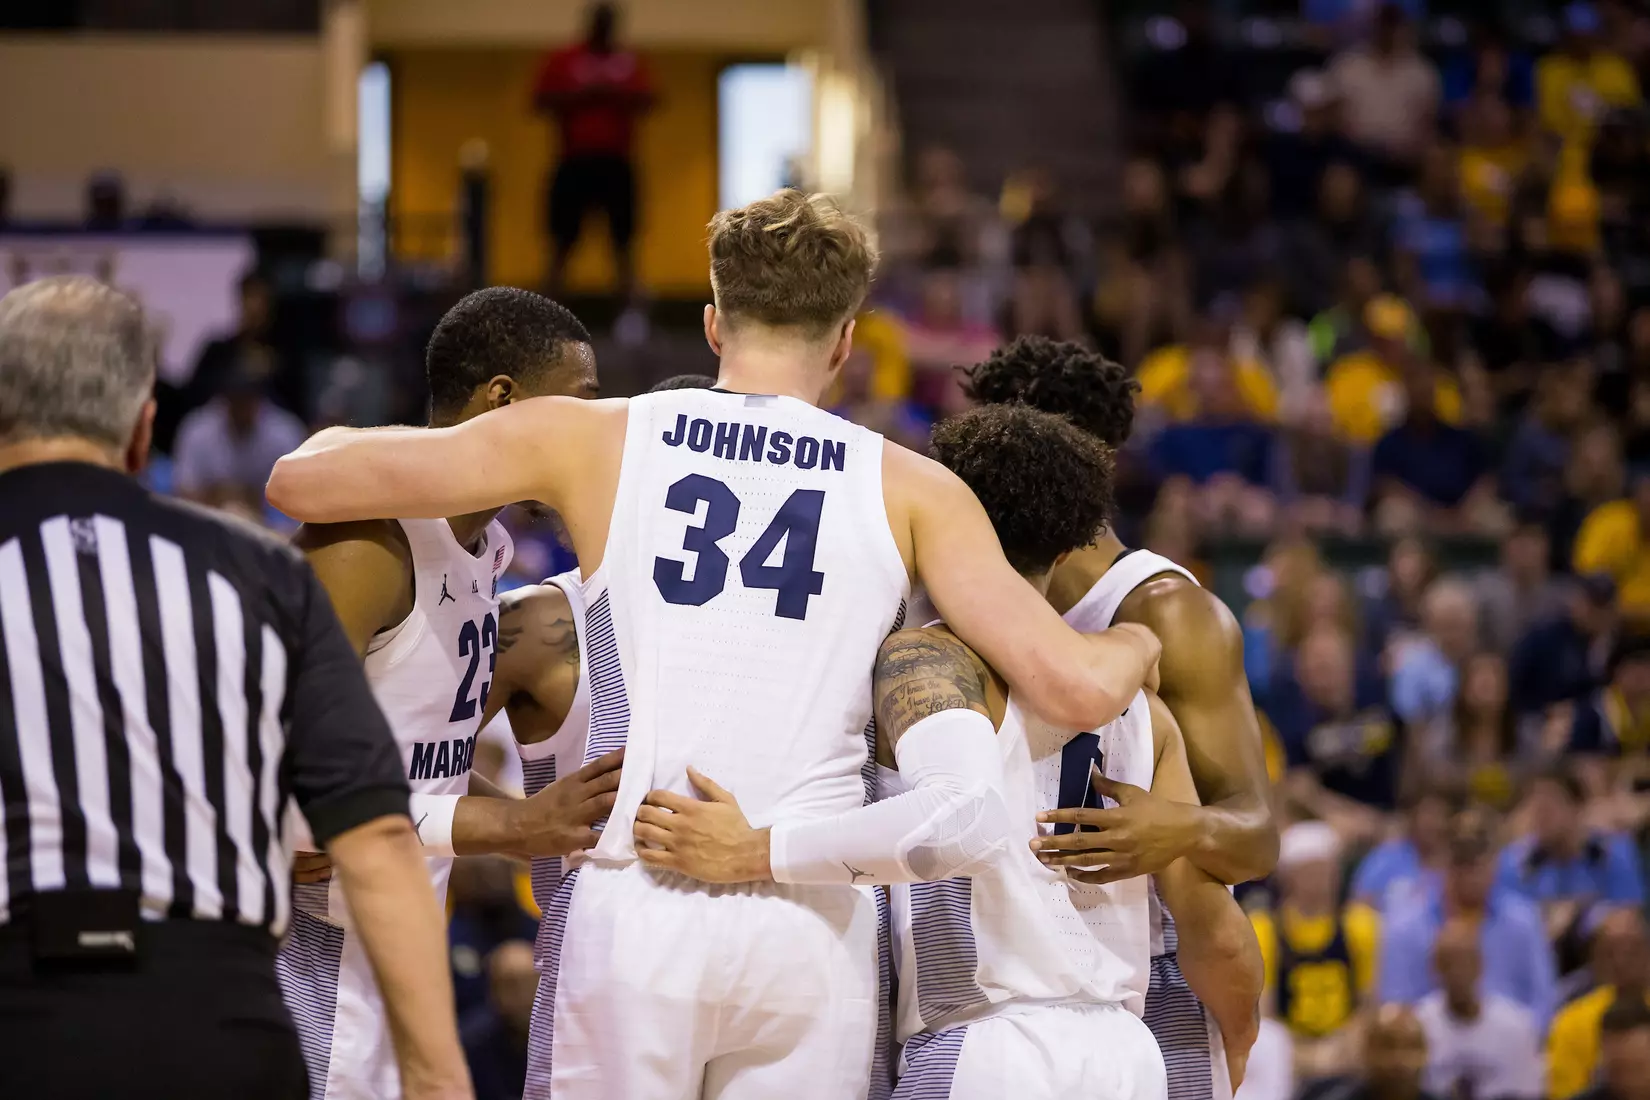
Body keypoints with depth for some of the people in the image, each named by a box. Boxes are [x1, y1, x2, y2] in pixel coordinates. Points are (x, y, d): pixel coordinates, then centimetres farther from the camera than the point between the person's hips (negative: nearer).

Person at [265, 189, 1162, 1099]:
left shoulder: (594, 440, 4)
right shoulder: (908, 489, 5)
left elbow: (301, 482, 7)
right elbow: (1079, 690, -2)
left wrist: (340, 438, 30)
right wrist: (1135, 646, 21)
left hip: (633, 912, -1)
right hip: (812, 923, 1)